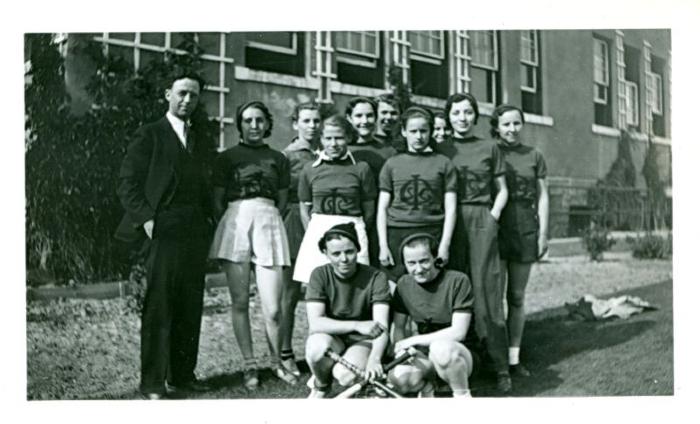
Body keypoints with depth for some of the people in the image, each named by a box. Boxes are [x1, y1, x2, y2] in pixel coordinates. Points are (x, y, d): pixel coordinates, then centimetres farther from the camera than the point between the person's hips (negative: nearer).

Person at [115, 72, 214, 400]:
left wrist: (209, 219, 9)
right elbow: (127, 183, -2)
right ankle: (153, 381, 2)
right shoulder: (149, 135, 3)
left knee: (191, 306, 6)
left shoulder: (202, 140, 19)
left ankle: (183, 373, 16)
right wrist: (145, 219, -11)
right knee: (159, 307, -4)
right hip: (163, 230, -5)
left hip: (196, 233, 5)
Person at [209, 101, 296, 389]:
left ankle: (277, 363, 14)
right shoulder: (227, 158, 11)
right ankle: (249, 365, 13)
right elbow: (217, 200, 11)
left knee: (272, 308, -5)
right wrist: (235, 223, 4)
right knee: (240, 302, 1)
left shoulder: (278, 159, 15)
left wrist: (263, 219, 9)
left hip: (269, 222, 0)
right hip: (235, 222, 0)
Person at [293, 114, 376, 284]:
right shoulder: (310, 169, 7)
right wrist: (314, 234, 7)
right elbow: (304, 209, 13)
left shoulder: (361, 168, 2)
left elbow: (369, 211, 7)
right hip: (317, 232, 1)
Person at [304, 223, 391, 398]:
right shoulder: (320, 275, -11)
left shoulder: (376, 278, -14)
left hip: (363, 341, -1)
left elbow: (381, 326, -23)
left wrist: (374, 358, -43)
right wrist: (357, 325, -35)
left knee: (344, 374, -33)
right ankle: (320, 387, -1)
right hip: (331, 336, 1)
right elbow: (315, 322, -21)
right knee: (318, 345, -34)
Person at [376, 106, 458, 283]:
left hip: (431, 235, 0)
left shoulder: (443, 163, 9)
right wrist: (383, 245, 0)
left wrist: (445, 244, -3)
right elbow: (382, 208, 9)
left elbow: (450, 209, 6)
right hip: (396, 235, 1)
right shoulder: (392, 164, 11)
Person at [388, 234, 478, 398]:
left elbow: (458, 332, -20)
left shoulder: (458, 281, -15)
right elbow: (398, 327, 6)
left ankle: (463, 395, -12)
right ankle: (426, 384, 6)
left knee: (440, 347, -40)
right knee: (399, 378, -30)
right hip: (425, 355, 4)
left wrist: (413, 340, -18)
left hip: (460, 354, -4)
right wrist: (401, 348, -16)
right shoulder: (404, 284, 1)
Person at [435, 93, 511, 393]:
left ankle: (500, 367, -2)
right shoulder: (440, 150, 11)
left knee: (486, 289, -5)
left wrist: (493, 215, 0)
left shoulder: (489, 148, 11)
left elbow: (502, 190, 14)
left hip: (482, 221, -1)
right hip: (450, 220, 1)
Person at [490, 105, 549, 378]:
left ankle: (514, 357, 15)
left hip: (525, 230, 2)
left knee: (517, 297, 8)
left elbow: (542, 196, 11)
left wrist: (543, 232, 3)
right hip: (496, 229, -2)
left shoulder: (533, 156, 11)